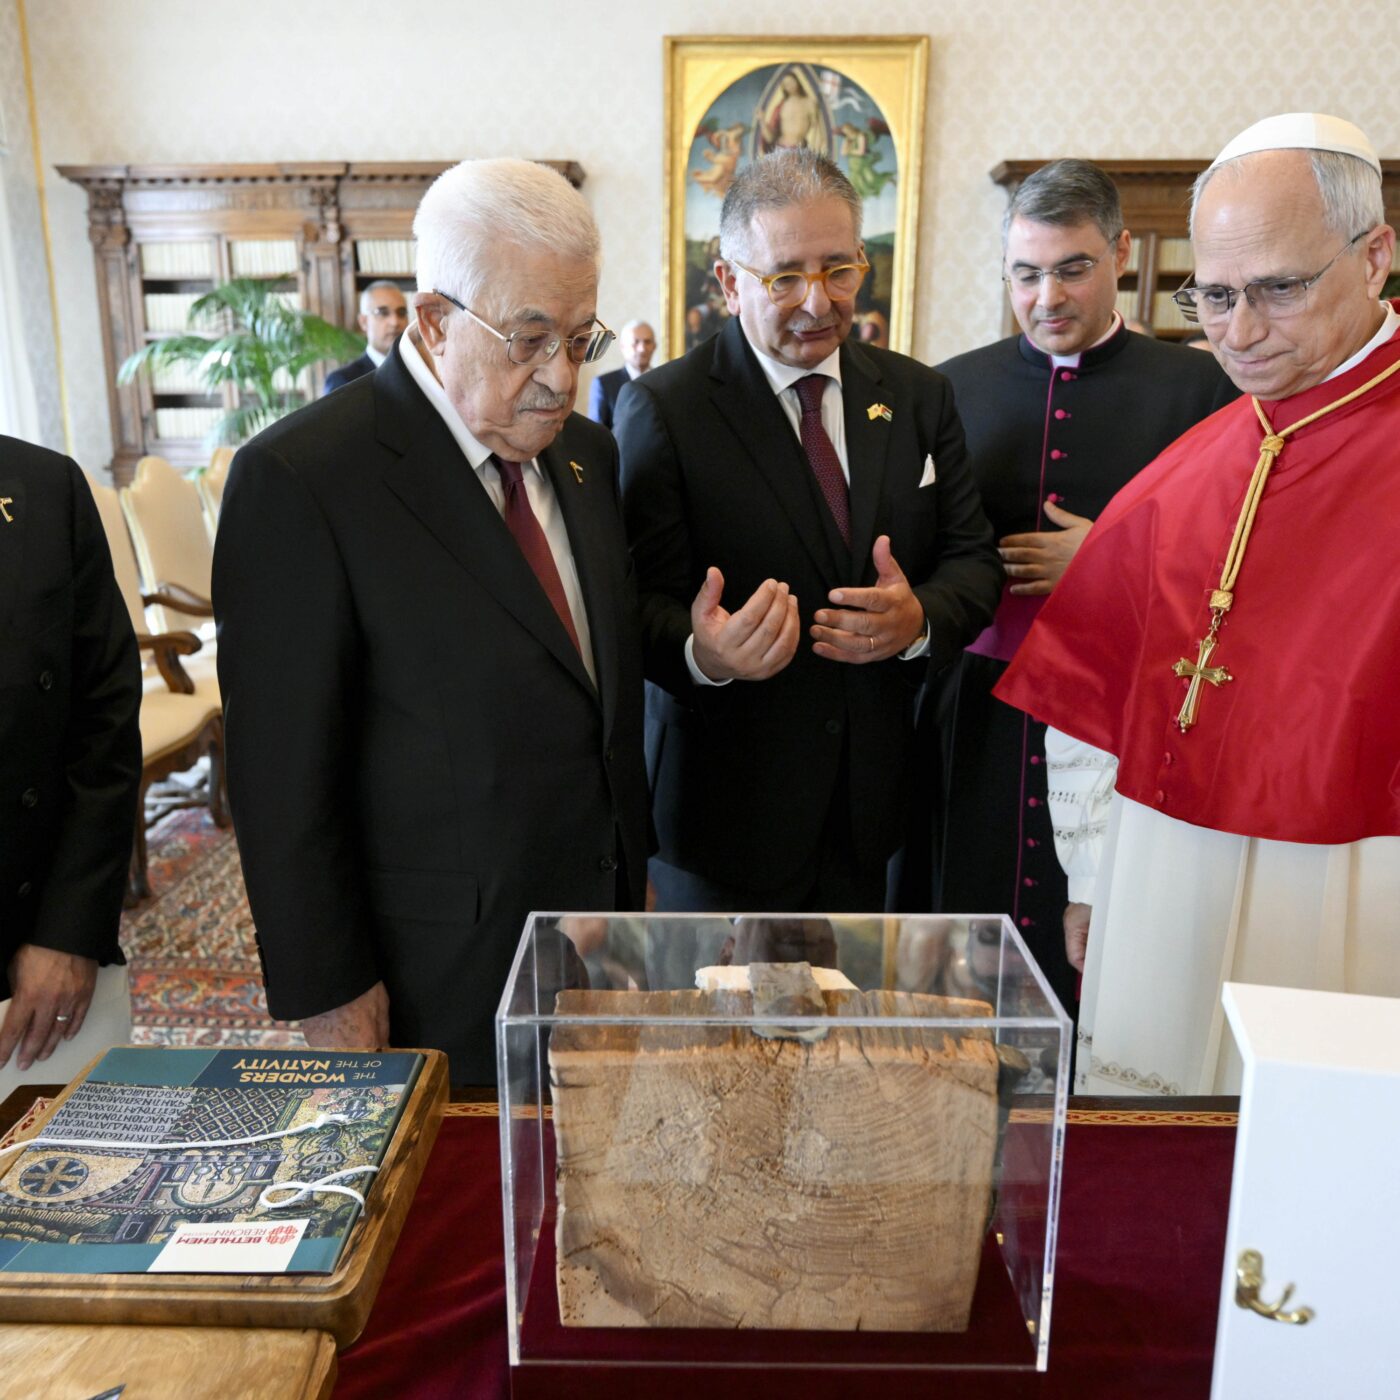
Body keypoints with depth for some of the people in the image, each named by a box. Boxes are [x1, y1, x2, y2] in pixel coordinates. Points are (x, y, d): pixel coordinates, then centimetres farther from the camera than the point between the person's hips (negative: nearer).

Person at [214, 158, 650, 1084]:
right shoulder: (300, 478, -17)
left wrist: (633, 871, 13)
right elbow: (283, 772, -15)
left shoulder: (586, 452, 5)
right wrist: (328, 993, -11)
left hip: (603, 928, 6)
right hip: (441, 977, -6)